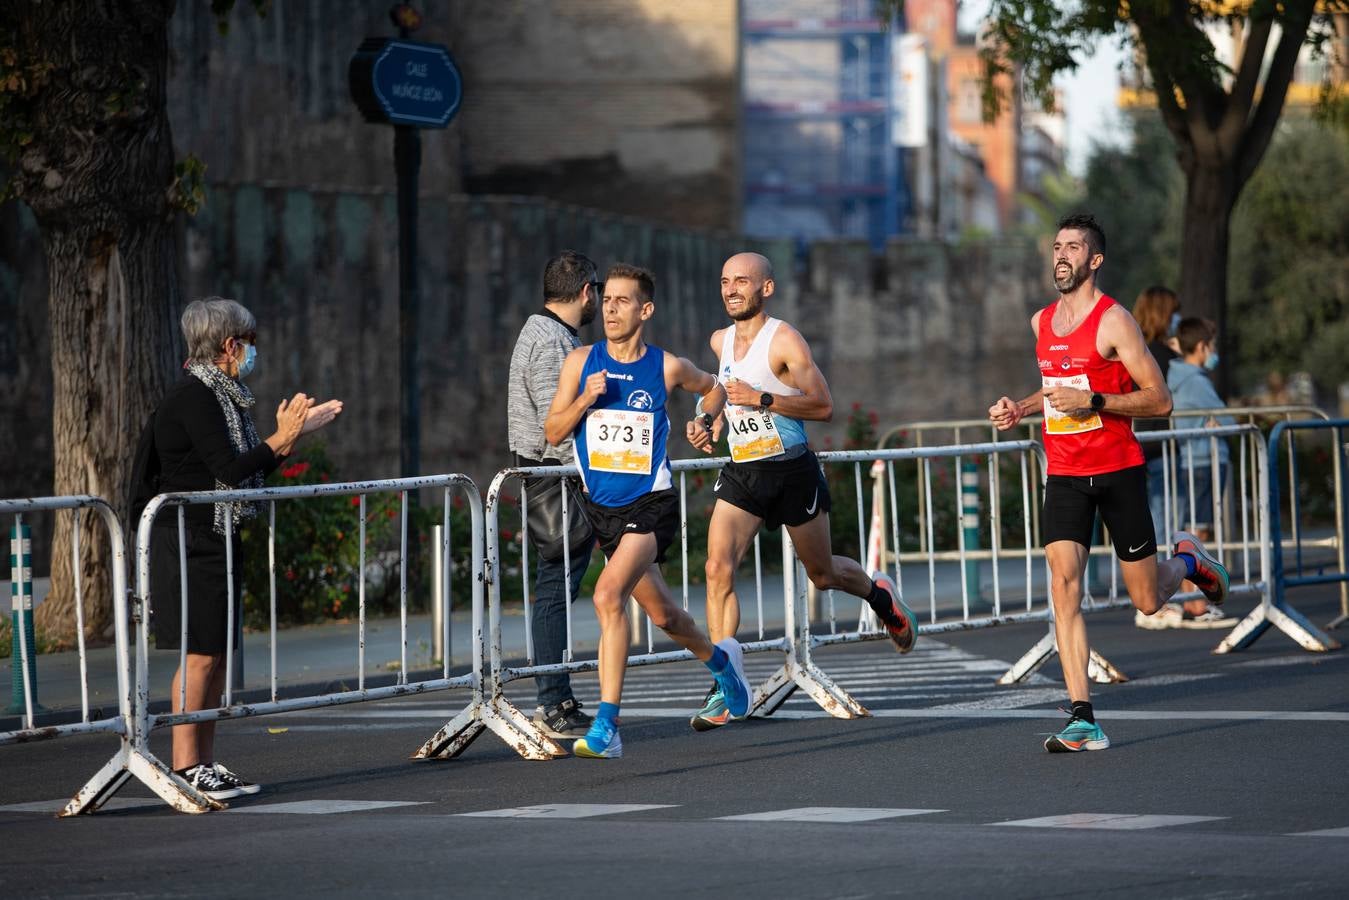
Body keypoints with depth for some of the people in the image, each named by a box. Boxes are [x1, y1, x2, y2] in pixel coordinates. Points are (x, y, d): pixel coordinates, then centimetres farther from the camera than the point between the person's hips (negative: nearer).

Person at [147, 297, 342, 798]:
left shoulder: (219, 396, 15)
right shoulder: (193, 397, -15)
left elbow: (244, 470, 17)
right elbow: (229, 469, -21)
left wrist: (293, 432, 13)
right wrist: (282, 439, -13)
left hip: (217, 541, 10)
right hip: (190, 542, -10)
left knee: (217, 653, 9)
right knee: (200, 654, -9)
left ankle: (205, 764, 12)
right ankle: (185, 766, -5)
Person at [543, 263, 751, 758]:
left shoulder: (667, 368, -4)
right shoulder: (581, 362, 0)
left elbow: (713, 389, 17)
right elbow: (552, 433, 0)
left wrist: (703, 424, -1)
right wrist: (585, 400, -16)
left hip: (650, 504, -4)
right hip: (602, 507, 4)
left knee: (608, 596, -25)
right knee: (662, 614, 16)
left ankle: (606, 727, -23)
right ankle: (720, 659, 48)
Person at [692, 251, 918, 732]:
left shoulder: (784, 340, -13)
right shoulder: (721, 341, 7)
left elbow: (824, 406, -16)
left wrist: (763, 400, -25)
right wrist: (720, 420, 9)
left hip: (792, 471, -4)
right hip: (741, 475, 4)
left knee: (823, 574, 12)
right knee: (718, 568, -16)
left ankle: (878, 593, 48)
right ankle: (722, 690, -17)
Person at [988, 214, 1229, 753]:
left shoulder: (1113, 321, -11)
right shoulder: (1041, 323, 10)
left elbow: (1159, 401, -13)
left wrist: (1093, 401, -24)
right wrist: (1020, 410, 10)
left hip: (1117, 471, -4)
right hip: (1064, 475, 4)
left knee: (1148, 601, 5)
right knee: (1064, 585, -14)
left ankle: (1187, 560, 42)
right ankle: (1082, 721, -17)